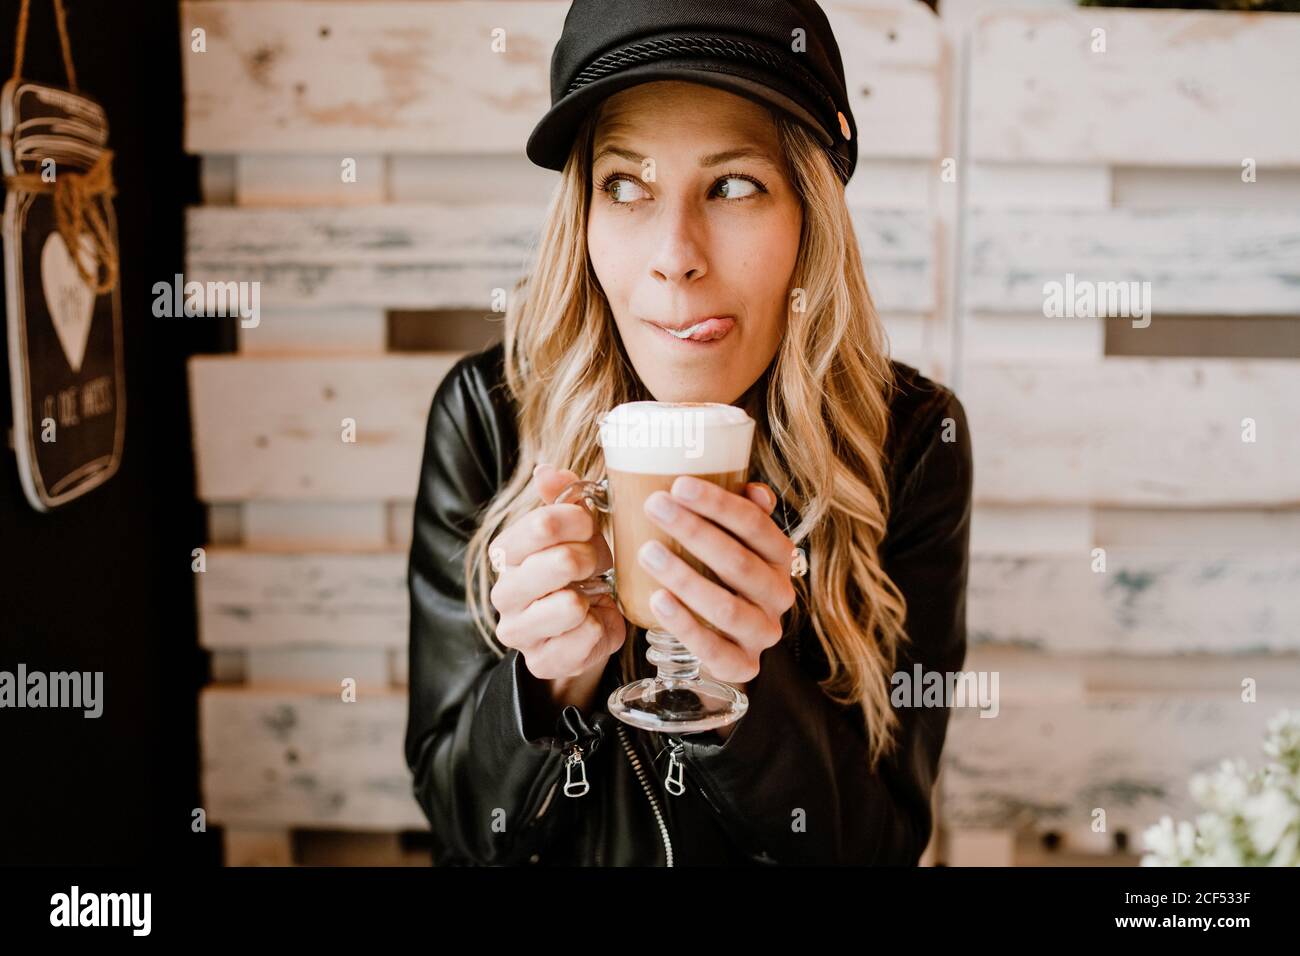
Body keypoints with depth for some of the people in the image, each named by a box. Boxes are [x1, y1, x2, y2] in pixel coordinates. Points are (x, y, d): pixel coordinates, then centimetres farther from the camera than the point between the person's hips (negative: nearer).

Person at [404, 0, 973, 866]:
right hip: (552, 855, 1)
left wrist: (740, 681, -27)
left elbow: (885, 839, -11)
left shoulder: (912, 438, -13)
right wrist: (555, 676, -25)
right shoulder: (484, 414, -13)